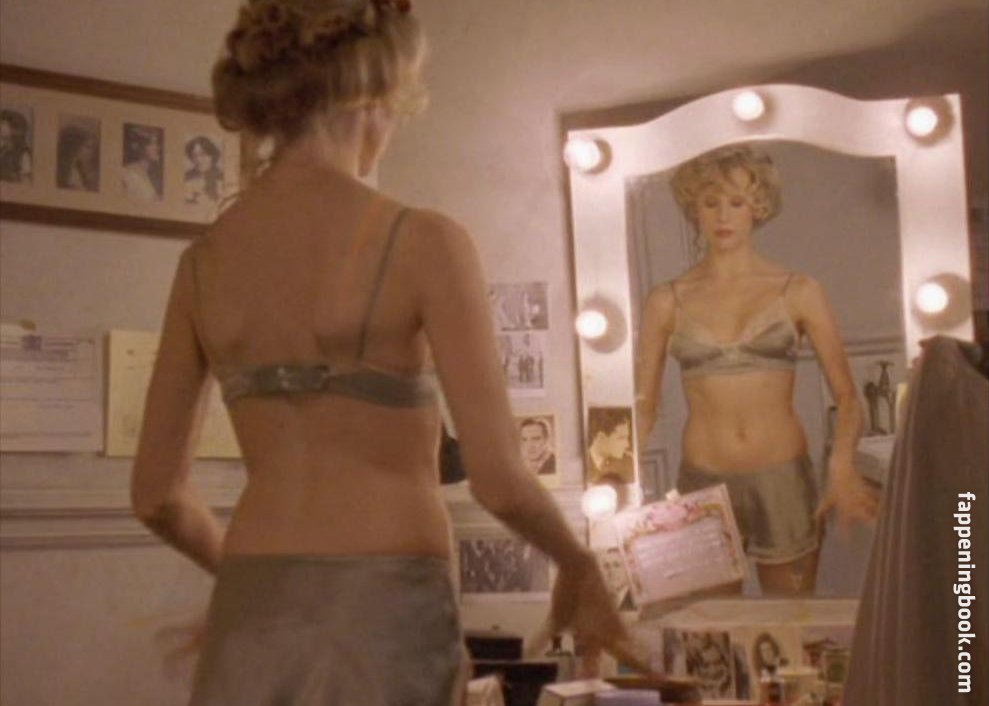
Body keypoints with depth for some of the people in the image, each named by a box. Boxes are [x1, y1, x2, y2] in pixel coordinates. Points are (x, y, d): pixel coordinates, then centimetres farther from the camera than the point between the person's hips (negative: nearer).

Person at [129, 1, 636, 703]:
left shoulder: (202, 261, 6)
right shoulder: (423, 241, -10)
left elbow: (157, 492, 11)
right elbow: (499, 480, -13)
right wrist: (577, 562, 8)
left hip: (248, 624, 5)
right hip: (382, 620, -5)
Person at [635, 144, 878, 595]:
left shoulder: (797, 292, 1)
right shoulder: (667, 302, 2)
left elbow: (846, 396, -3)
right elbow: (642, 406, 5)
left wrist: (842, 465, -21)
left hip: (785, 481, 0)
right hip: (702, 484, 0)